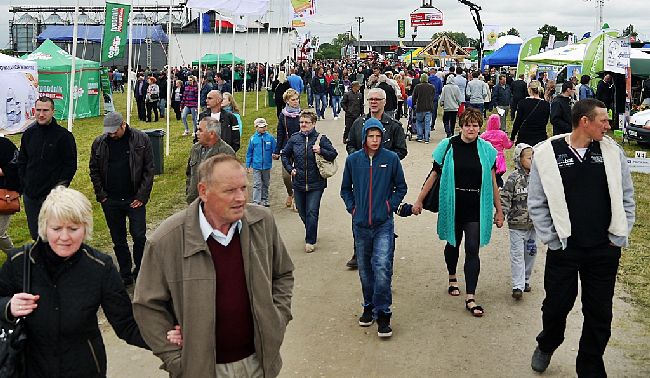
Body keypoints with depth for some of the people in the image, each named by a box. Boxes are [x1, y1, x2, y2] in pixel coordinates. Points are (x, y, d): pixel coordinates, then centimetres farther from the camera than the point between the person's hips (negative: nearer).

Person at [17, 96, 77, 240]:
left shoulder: (64, 135, -7)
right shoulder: (29, 134, 7)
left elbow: (71, 165, -6)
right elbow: (22, 162, 17)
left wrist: (60, 186, -12)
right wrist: (23, 183, 7)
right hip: (30, 196, 5)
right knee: (35, 235, 14)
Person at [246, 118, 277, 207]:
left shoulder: (270, 138, -4)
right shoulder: (253, 139, -5)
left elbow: (274, 150, 3)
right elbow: (249, 153, 2)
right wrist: (248, 165, 2)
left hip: (267, 165, 2)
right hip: (256, 166, -2)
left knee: (265, 184, 16)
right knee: (257, 184, -5)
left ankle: (264, 199, 30)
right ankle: (256, 202, -5)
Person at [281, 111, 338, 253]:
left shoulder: (321, 139, -6)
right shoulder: (294, 139, 2)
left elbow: (333, 154, -3)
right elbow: (285, 155, 15)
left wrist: (321, 151, -20)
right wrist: (290, 169, 2)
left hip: (316, 184, -4)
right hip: (298, 183, 4)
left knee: (312, 213, -6)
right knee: (302, 212, 15)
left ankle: (310, 241, 6)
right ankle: (311, 233, 40)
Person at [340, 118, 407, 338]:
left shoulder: (391, 159, -2)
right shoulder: (353, 160, 3)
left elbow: (401, 187, 9)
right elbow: (345, 188, 15)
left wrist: (391, 205, -3)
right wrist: (352, 207, 3)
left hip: (384, 224, -3)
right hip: (360, 224, 3)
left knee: (382, 267, -14)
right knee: (365, 269, 13)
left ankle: (383, 314, -4)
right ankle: (369, 307, 31)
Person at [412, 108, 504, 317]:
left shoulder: (486, 149, -1)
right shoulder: (448, 146, -4)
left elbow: (492, 182, 4)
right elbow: (434, 175, 2)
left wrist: (499, 211, 6)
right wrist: (419, 200, 2)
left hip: (476, 208, 0)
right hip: (453, 205, 0)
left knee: (472, 250, -4)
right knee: (453, 244, 18)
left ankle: (470, 298, -1)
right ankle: (452, 278, 46)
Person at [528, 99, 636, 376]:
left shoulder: (612, 152, 0)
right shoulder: (547, 153, -7)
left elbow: (626, 197, 7)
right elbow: (536, 203, -2)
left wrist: (619, 236, 3)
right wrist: (552, 238, -5)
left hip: (605, 250, 2)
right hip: (564, 249, -2)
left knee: (599, 313, 10)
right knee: (556, 305, 11)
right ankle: (546, 346, 43)